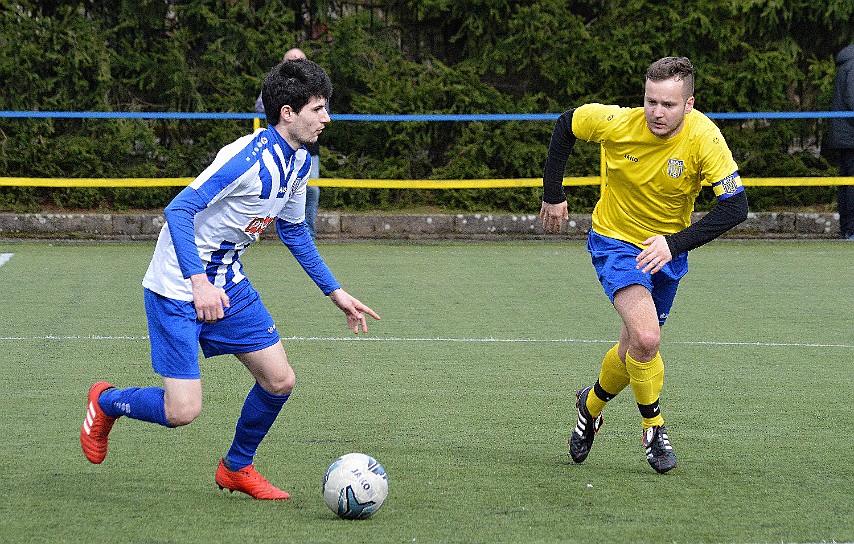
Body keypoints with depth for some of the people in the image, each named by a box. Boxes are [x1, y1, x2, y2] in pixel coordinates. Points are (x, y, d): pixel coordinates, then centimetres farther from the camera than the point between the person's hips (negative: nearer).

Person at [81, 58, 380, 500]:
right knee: (182, 411, -12)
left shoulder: (299, 161, 3)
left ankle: (236, 468, 26)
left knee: (279, 381, 3)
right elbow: (179, 210, -27)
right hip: (177, 289, -8)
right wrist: (198, 282, -35)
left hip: (227, 285, 8)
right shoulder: (249, 157, -25)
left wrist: (335, 292, 20)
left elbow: (293, 231, 20)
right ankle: (105, 402, 19)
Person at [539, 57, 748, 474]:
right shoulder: (618, 123, -24)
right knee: (646, 338, -23)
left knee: (636, 351, 13)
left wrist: (675, 244, -33)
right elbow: (566, 124, -3)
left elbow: (735, 205, -25)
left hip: (667, 251, 3)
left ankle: (591, 403, 44)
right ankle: (653, 427, 0)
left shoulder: (704, 137, -24)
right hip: (615, 241, -2)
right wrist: (553, 195, -1)